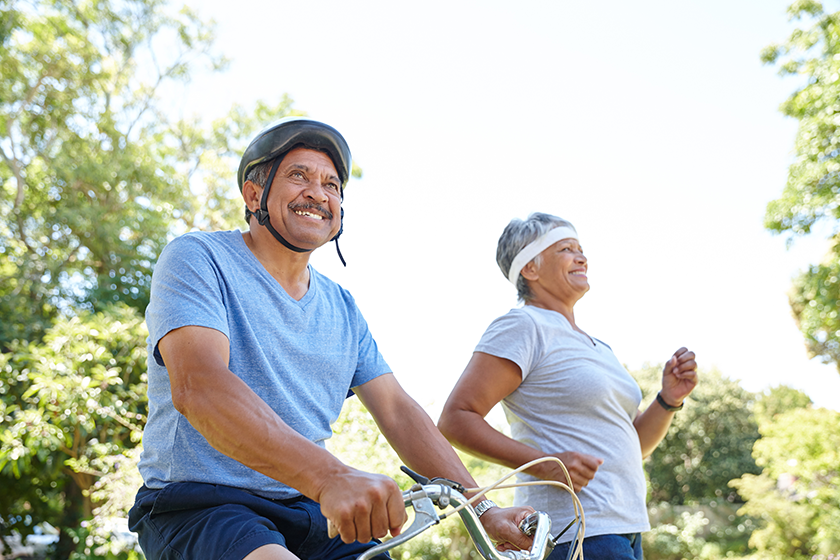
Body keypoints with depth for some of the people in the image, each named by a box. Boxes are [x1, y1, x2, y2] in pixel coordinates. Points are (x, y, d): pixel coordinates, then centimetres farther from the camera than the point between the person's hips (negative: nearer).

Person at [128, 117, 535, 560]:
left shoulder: (342, 308, 13)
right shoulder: (196, 259, -7)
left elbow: (398, 412, 9)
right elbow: (197, 385, -24)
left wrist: (485, 512, -4)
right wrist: (330, 477, -38)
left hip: (307, 515, 7)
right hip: (197, 504, -6)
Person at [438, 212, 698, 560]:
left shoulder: (596, 346, 21)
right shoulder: (524, 326, -6)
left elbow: (633, 445, 21)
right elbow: (455, 420, -15)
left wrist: (669, 399, 2)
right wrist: (545, 464, -23)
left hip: (624, 529, 9)